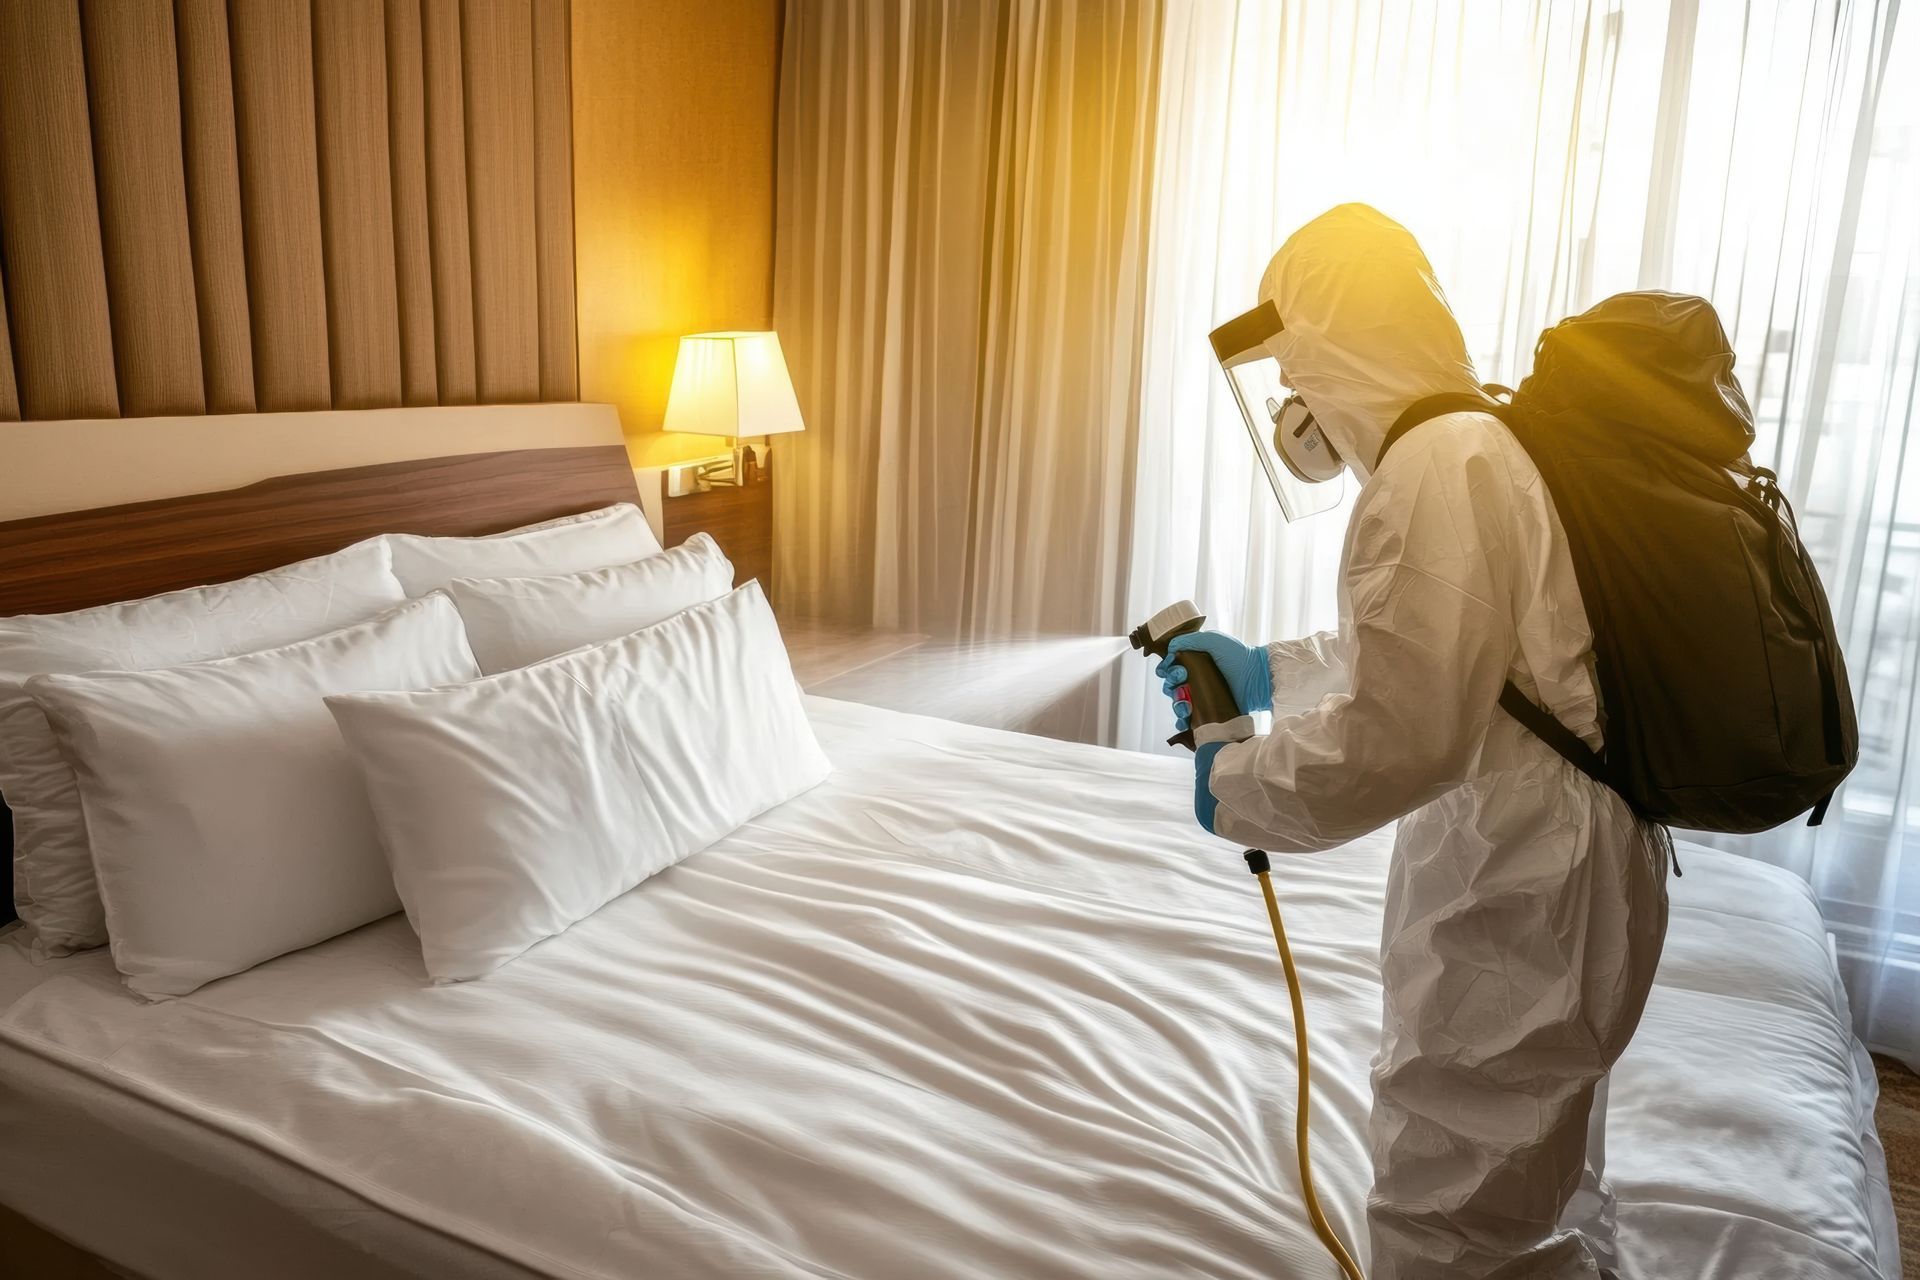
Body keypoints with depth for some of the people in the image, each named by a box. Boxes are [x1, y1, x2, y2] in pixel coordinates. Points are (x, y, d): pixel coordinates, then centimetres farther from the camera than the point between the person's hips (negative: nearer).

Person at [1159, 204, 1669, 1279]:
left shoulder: (1441, 466, -23)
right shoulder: (1494, 438, 8)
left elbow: (1395, 740, -29)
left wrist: (1232, 787, -14)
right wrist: (1268, 672, 21)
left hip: (1518, 902, -10)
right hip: (1548, 865, 10)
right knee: (1548, 1181, 31)